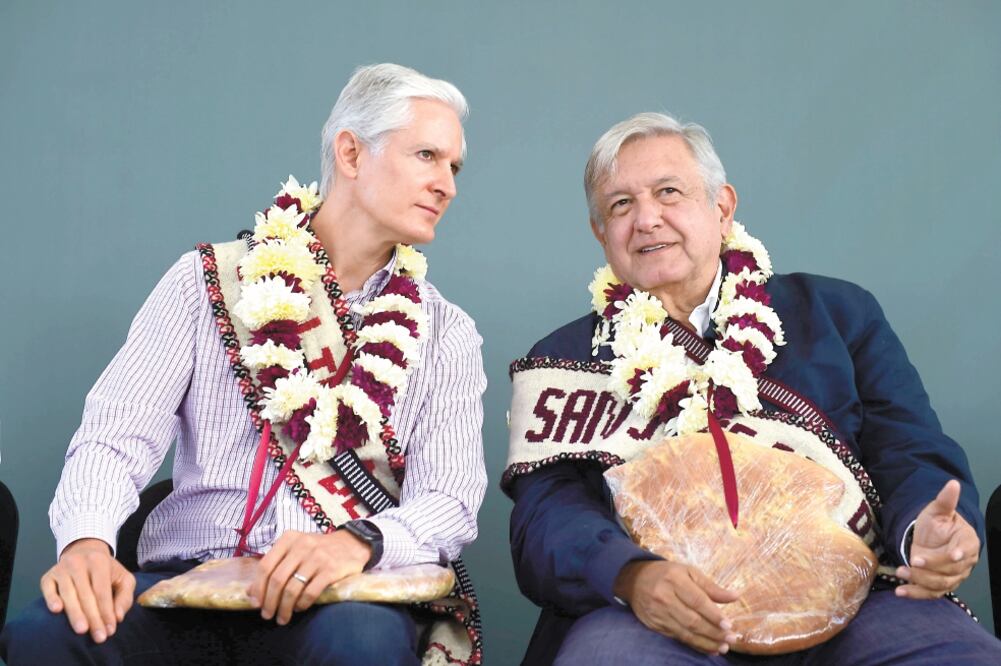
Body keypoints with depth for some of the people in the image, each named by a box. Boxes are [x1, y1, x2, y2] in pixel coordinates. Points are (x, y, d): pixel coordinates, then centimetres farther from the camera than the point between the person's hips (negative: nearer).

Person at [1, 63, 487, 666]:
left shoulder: (445, 335, 9)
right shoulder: (210, 280, 8)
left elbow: (450, 500, -3)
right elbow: (117, 435, -1)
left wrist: (359, 541, -25)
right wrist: (87, 539, -22)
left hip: (348, 597, 0)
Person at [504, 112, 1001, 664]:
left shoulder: (838, 313, 16)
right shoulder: (566, 358, 12)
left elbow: (912, 453, 10)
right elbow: (547, 514, 0)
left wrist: (931, 533, -15)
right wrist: (632, 576, -24)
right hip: (658, 618, -1)